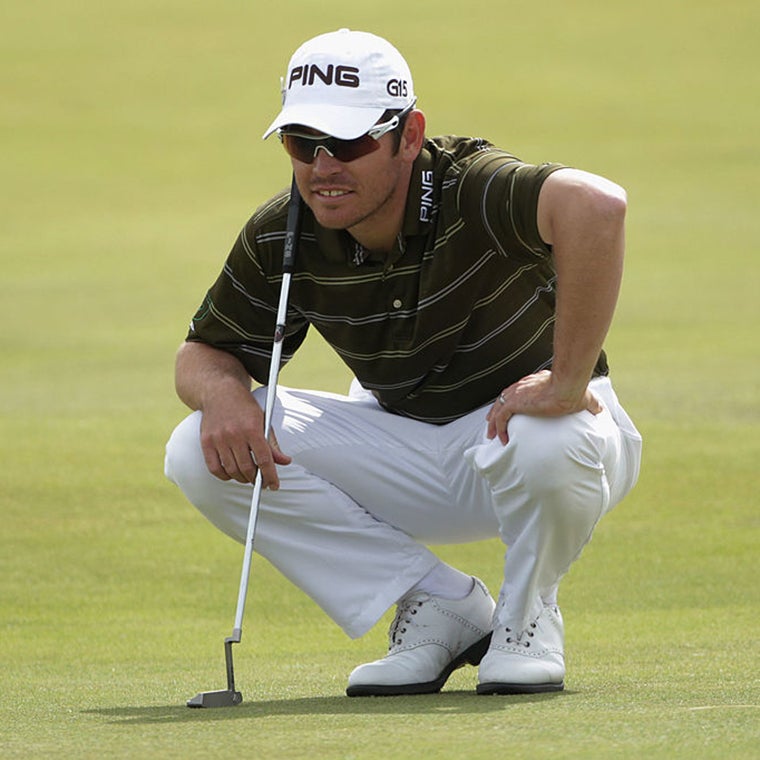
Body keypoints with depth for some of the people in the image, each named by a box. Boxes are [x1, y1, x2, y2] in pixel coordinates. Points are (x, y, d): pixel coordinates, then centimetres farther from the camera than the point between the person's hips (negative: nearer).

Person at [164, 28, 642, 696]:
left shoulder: (470, 191, -30)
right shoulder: (281, 239, -12)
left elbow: (596, 204, -51)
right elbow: (202, 352, 2)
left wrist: (569, 382, -48)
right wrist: (223, 391, -24)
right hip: (406, 454, 5)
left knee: (547, 443, -42)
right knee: (201, 455, -14)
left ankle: (526, 612, -5)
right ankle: (440, 606, -2)